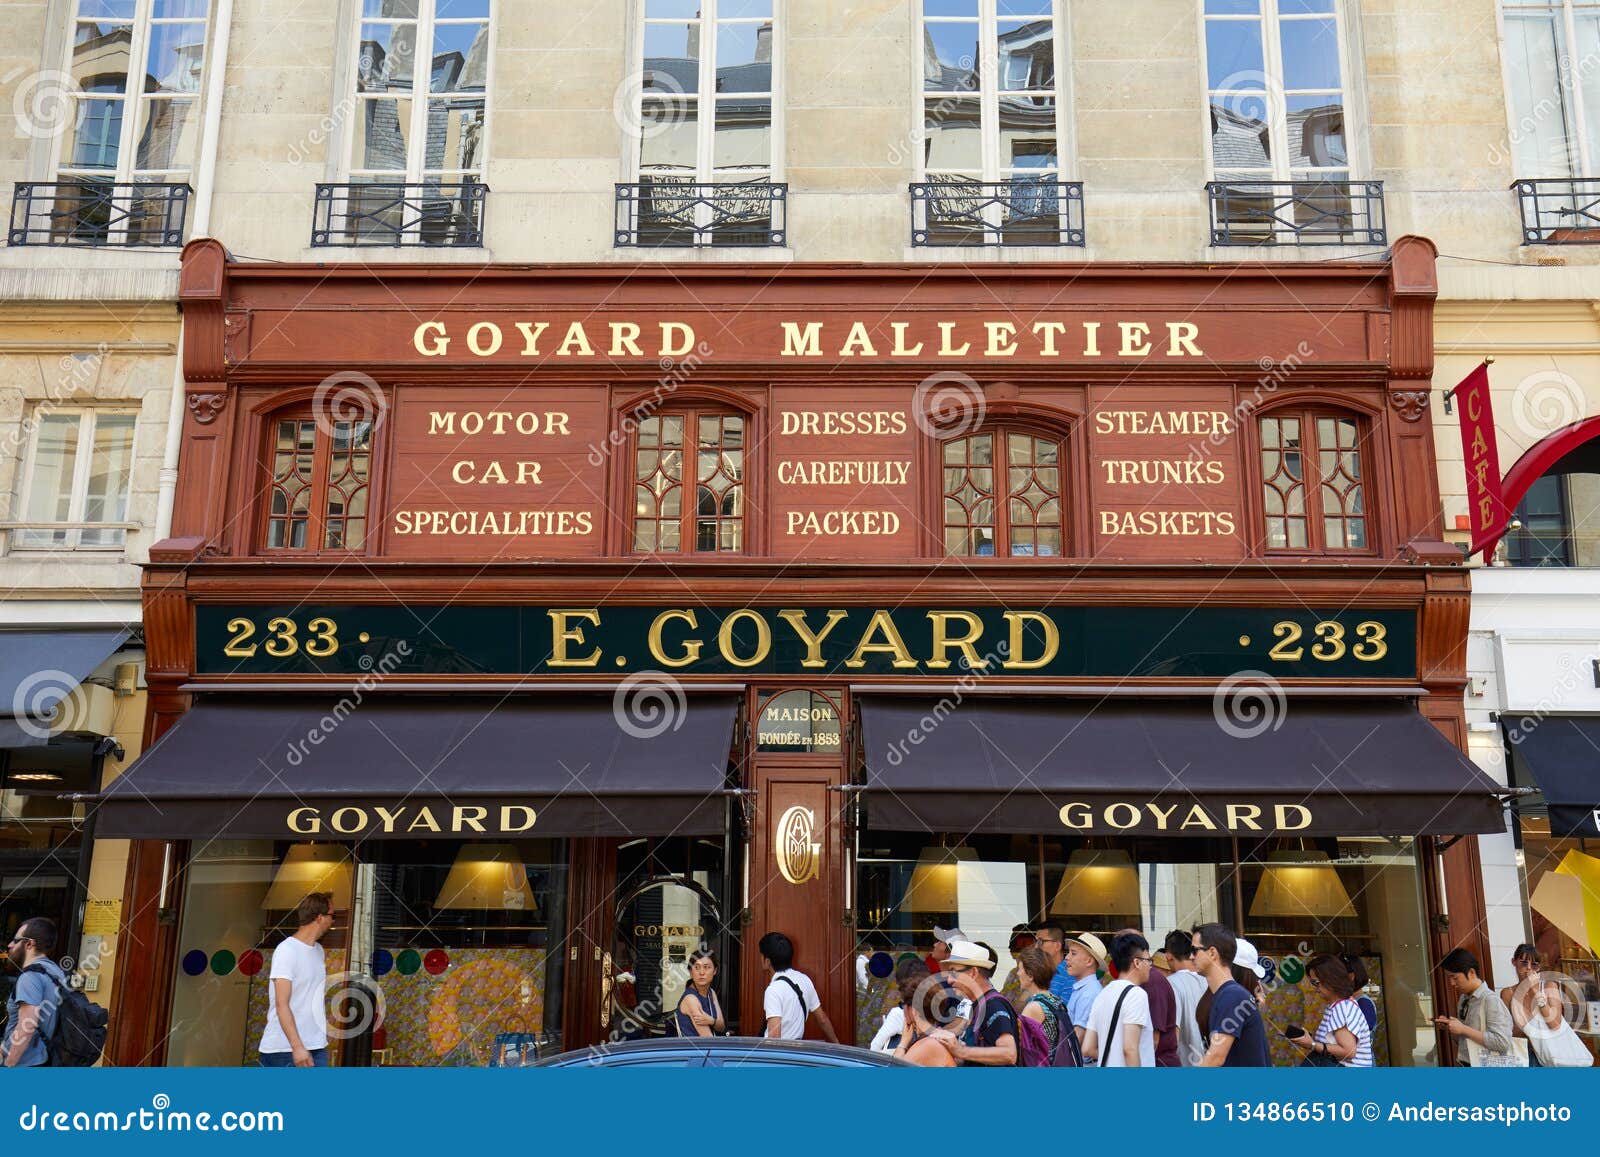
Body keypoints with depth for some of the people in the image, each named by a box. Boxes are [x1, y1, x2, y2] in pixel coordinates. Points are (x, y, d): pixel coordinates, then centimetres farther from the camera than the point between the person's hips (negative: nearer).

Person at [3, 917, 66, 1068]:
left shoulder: (31, 976, -15)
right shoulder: (55, 972, 12)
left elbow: (26, 1028, -22)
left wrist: (7, 1067, -16)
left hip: (25, 1066, -9)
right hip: (42, 1059, 9)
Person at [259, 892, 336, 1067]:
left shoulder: (319, 950, 12)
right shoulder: (287, 951, -13)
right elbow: (282, 1004, -19)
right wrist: (297, 1047, -24)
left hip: (316, 1047, 7)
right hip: (283, 1050, -7)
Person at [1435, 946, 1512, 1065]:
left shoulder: (1490, 1001, -15)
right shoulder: (1464, 999, 8)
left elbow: (1502, 1043, -23)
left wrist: (1463, 1029, -20)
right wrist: (1449, 1026, 0)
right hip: (1464, 1065, 7)